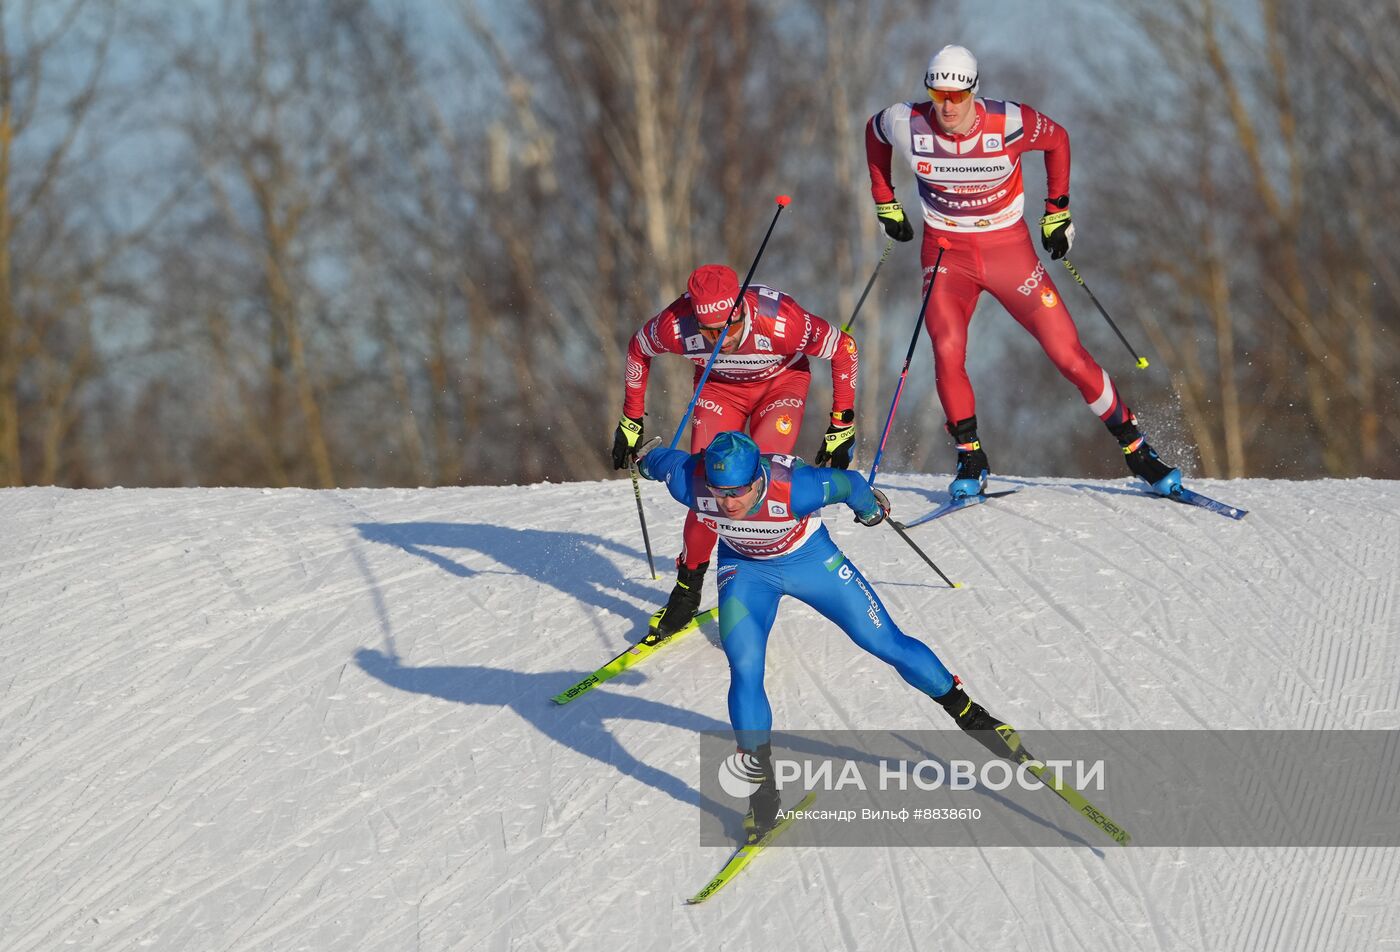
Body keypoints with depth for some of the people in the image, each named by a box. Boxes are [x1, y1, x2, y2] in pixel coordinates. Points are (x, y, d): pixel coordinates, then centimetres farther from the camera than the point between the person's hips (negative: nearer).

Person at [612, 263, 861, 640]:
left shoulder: (781, 322, -40)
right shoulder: (675, 326, -33)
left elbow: (843, 348, -22)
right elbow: (638, 349, -8)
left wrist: (842, 425, -18)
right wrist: (631, 421, 0)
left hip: (781, 382, -2)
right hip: (719, 389, 2)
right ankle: (688, 589, 8)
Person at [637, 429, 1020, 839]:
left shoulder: (794, 489, -40)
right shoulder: (690, 482, -33)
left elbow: (850, 484, -20)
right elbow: (663, 460, -9)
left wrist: (870, 507, 2)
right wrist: (645, 461, 15)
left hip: (810, 559, -1)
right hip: (745, 569, 2)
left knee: (887, 643, 5)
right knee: (745, 671, -15)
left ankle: (965, 711, 26)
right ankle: (762, 787, -1)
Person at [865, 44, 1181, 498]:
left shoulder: (1008, 123, -20)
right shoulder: (907, 126, -16)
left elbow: (1057, 139, 2)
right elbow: (873, 131, 9)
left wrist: (1058, 209, 4)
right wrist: (885, 203, 9)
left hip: (1009, 249, -1)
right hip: (946, 253, 1)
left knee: (1068, 355, -5)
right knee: (948, 352, -23)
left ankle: (1134, 445, 10)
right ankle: (970, 460, -5)